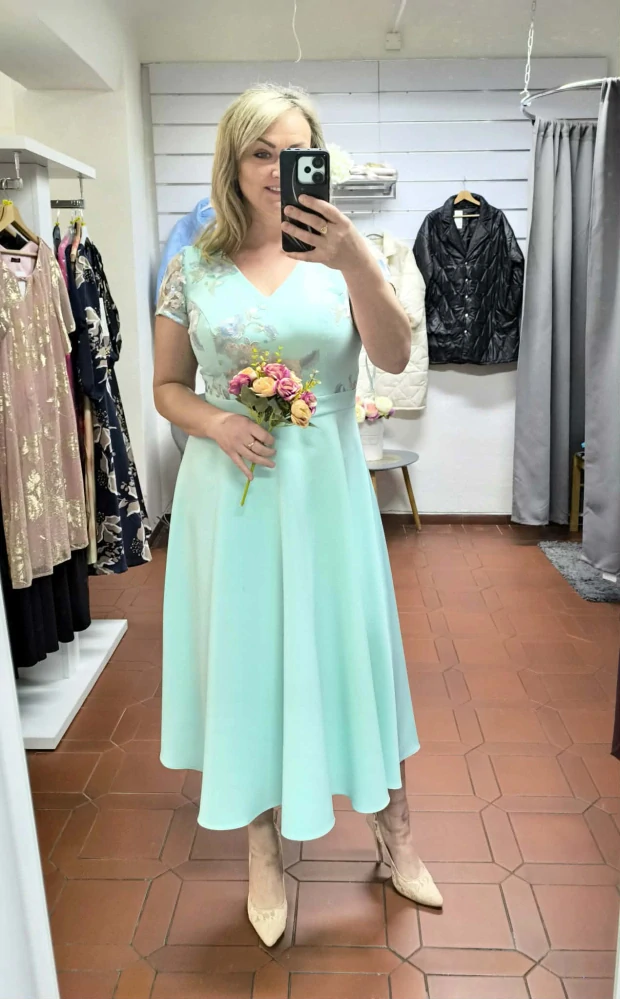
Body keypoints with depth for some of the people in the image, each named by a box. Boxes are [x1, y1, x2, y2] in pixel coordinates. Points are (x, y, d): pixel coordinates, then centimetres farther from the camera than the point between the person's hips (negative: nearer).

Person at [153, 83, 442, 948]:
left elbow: (395, 357, -16)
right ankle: (266, 853, 34)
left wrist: (354, 261, -32)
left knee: (349, 650, 10)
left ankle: (393, 831, 36)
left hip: (326, 490, 0)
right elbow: (167, 387, 8)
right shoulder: (193, 271, 2)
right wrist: (215, 423, -13)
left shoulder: (345, 253, 0)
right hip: (230, 494, 1)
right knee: (246, 659, 10)